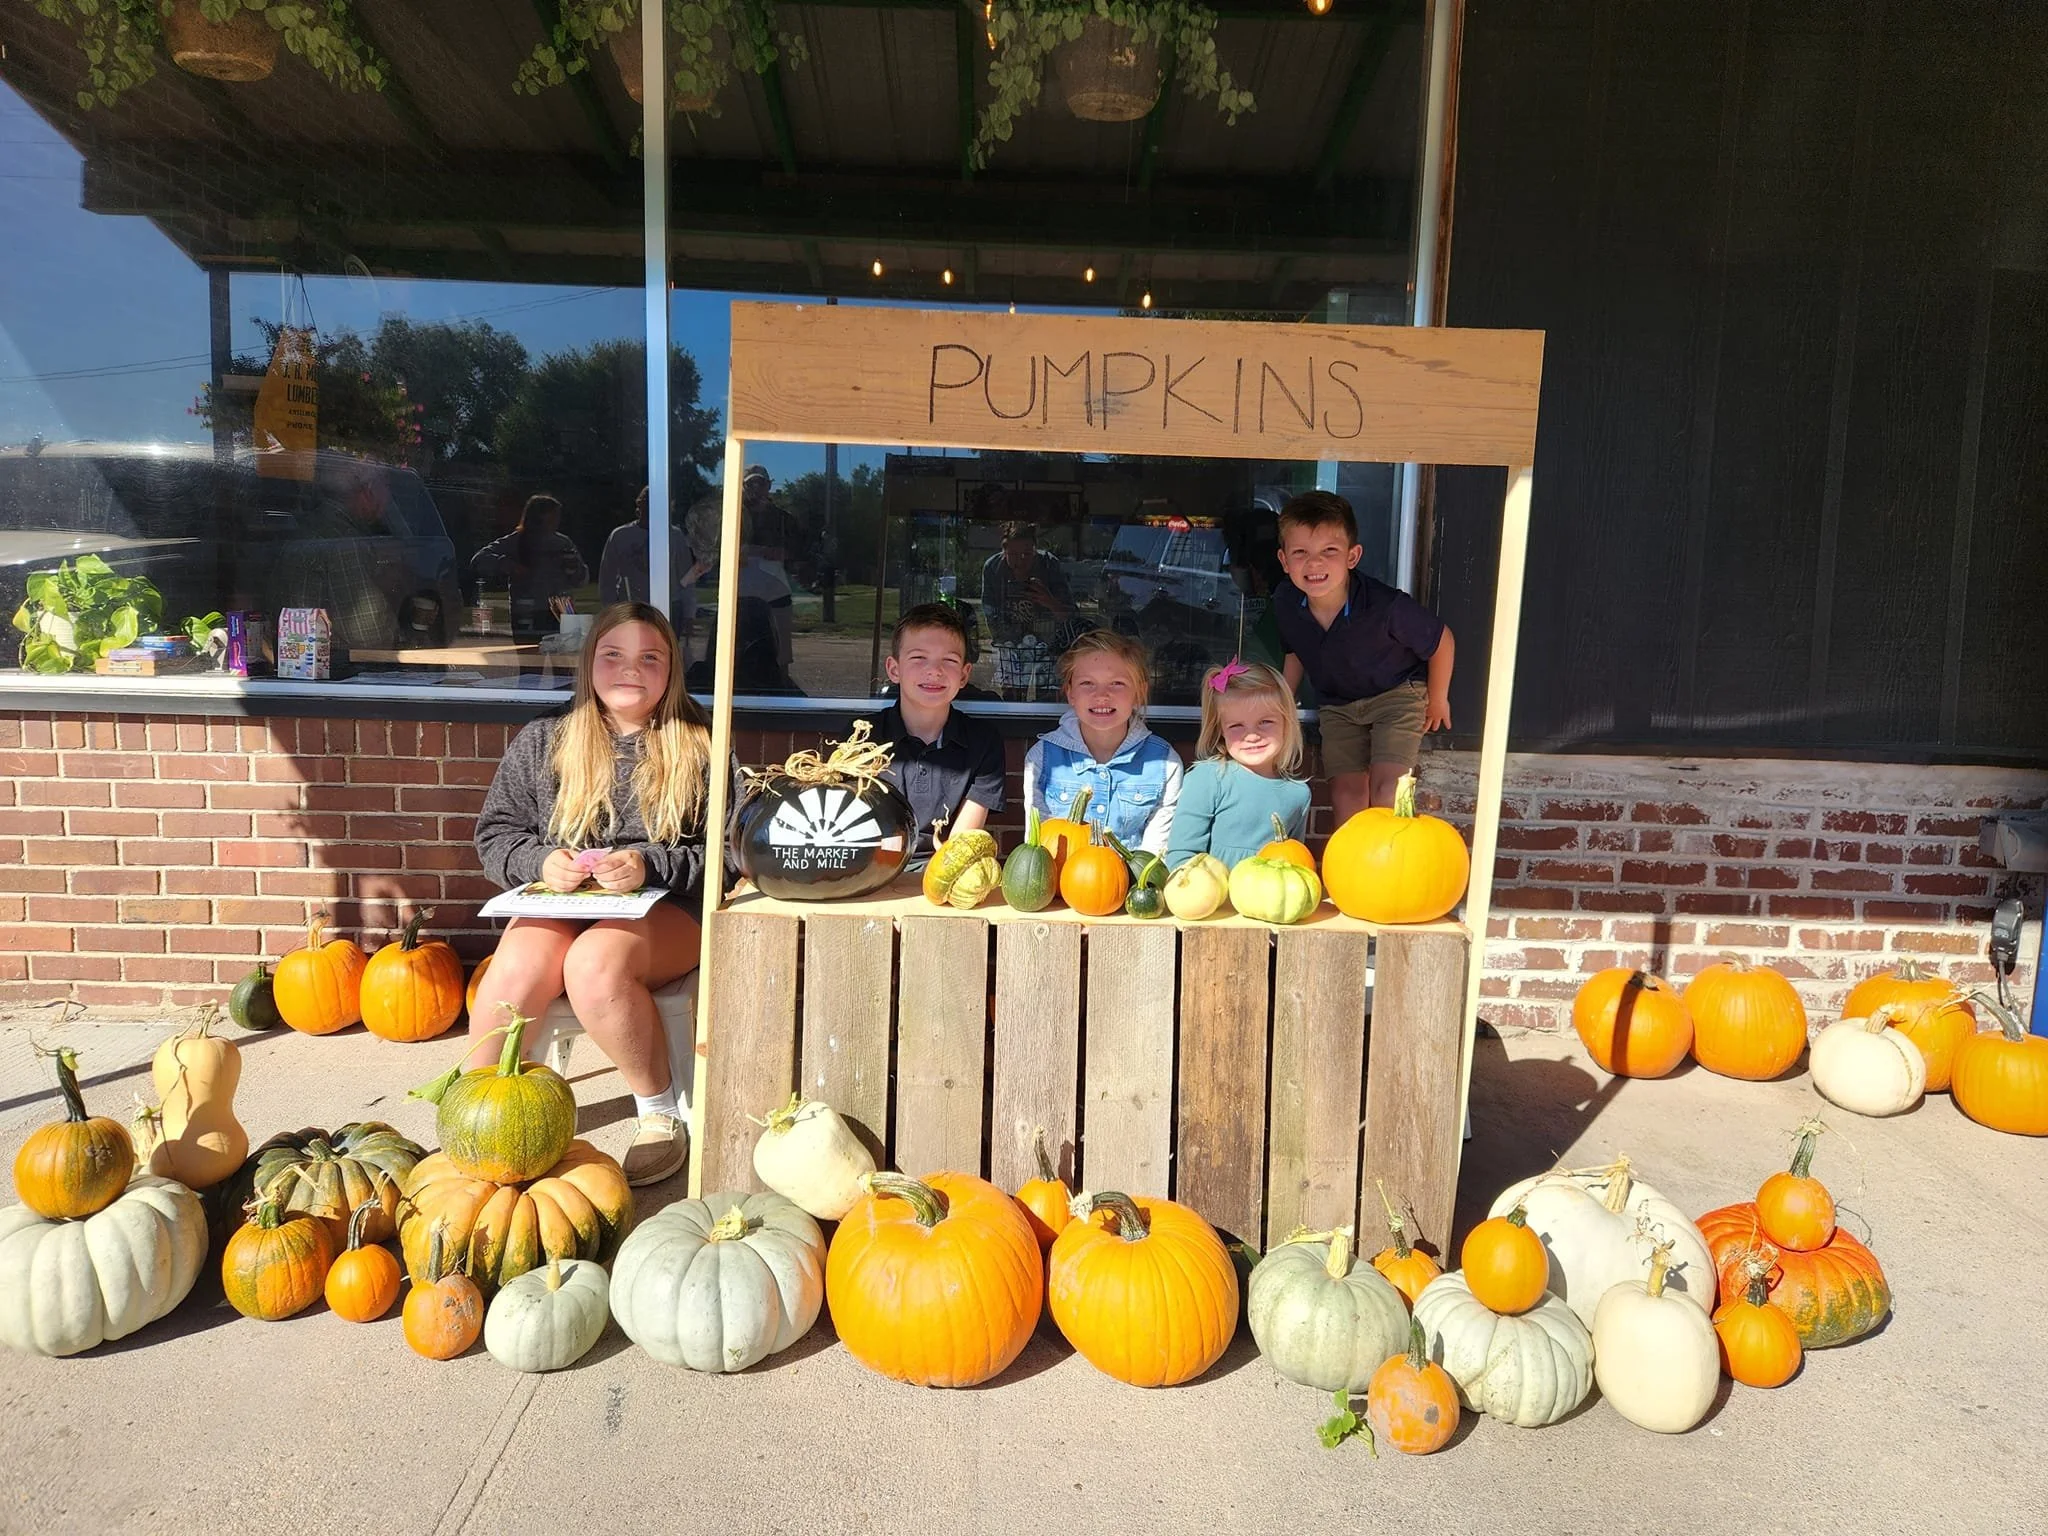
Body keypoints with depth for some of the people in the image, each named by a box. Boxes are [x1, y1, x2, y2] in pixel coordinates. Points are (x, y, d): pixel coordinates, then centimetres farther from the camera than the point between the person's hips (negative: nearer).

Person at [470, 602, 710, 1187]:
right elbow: (495, 834, 12)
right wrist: (541, 862, -9)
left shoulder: (696, 749, 3)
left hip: (664, 909, -3)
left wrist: (649, 865, -18)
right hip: (556, 904, 3)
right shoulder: (541, 742, 10)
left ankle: (663, 1114, -14)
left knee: (595, 962, -34)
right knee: (515, 969, -29)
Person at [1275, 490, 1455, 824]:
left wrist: (1437, 700, -2)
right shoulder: (1286, 609, -19)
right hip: (1338, 705, 4)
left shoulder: (1385, 607, -32)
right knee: (1346, 791, -4)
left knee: (1385, 786, -17)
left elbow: (1442, 641, -14)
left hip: (1398, 694, -4)